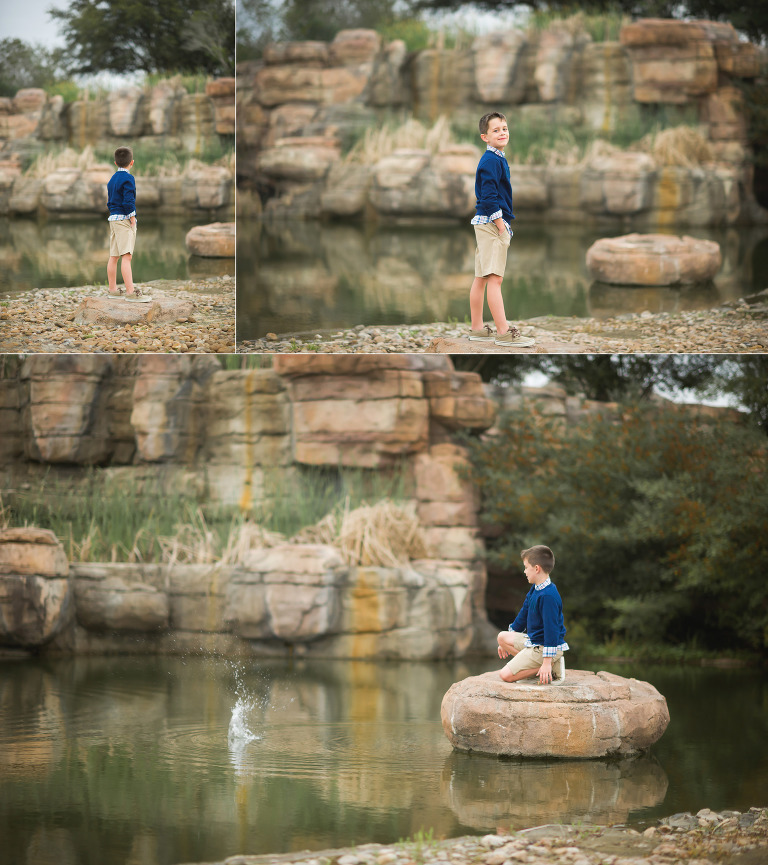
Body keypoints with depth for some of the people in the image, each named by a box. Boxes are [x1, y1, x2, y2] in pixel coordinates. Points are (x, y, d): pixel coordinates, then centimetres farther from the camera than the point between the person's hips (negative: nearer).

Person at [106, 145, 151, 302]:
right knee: (127, 256, -14)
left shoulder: (112, 179, 15)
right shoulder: (128, 179, -11)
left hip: (113, 218, 9)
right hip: (124, 219, -9)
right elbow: (128, 201, -18)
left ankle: (113, 289, 19)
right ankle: (130, 292, -19)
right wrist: (132, 218, -11)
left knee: (113, 256, 13)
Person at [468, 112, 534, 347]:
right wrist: (501, 224, -18)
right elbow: (489, 196, -20)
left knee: (481, 278, 13)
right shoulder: (491, 161, -15)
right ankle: (503, 333, -14)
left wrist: (503, 224, 18)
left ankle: (477, 328, 18)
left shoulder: (497, 159, 16)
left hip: (486, 224, 11)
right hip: (492, 222, -11)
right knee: (494, 279, -11)